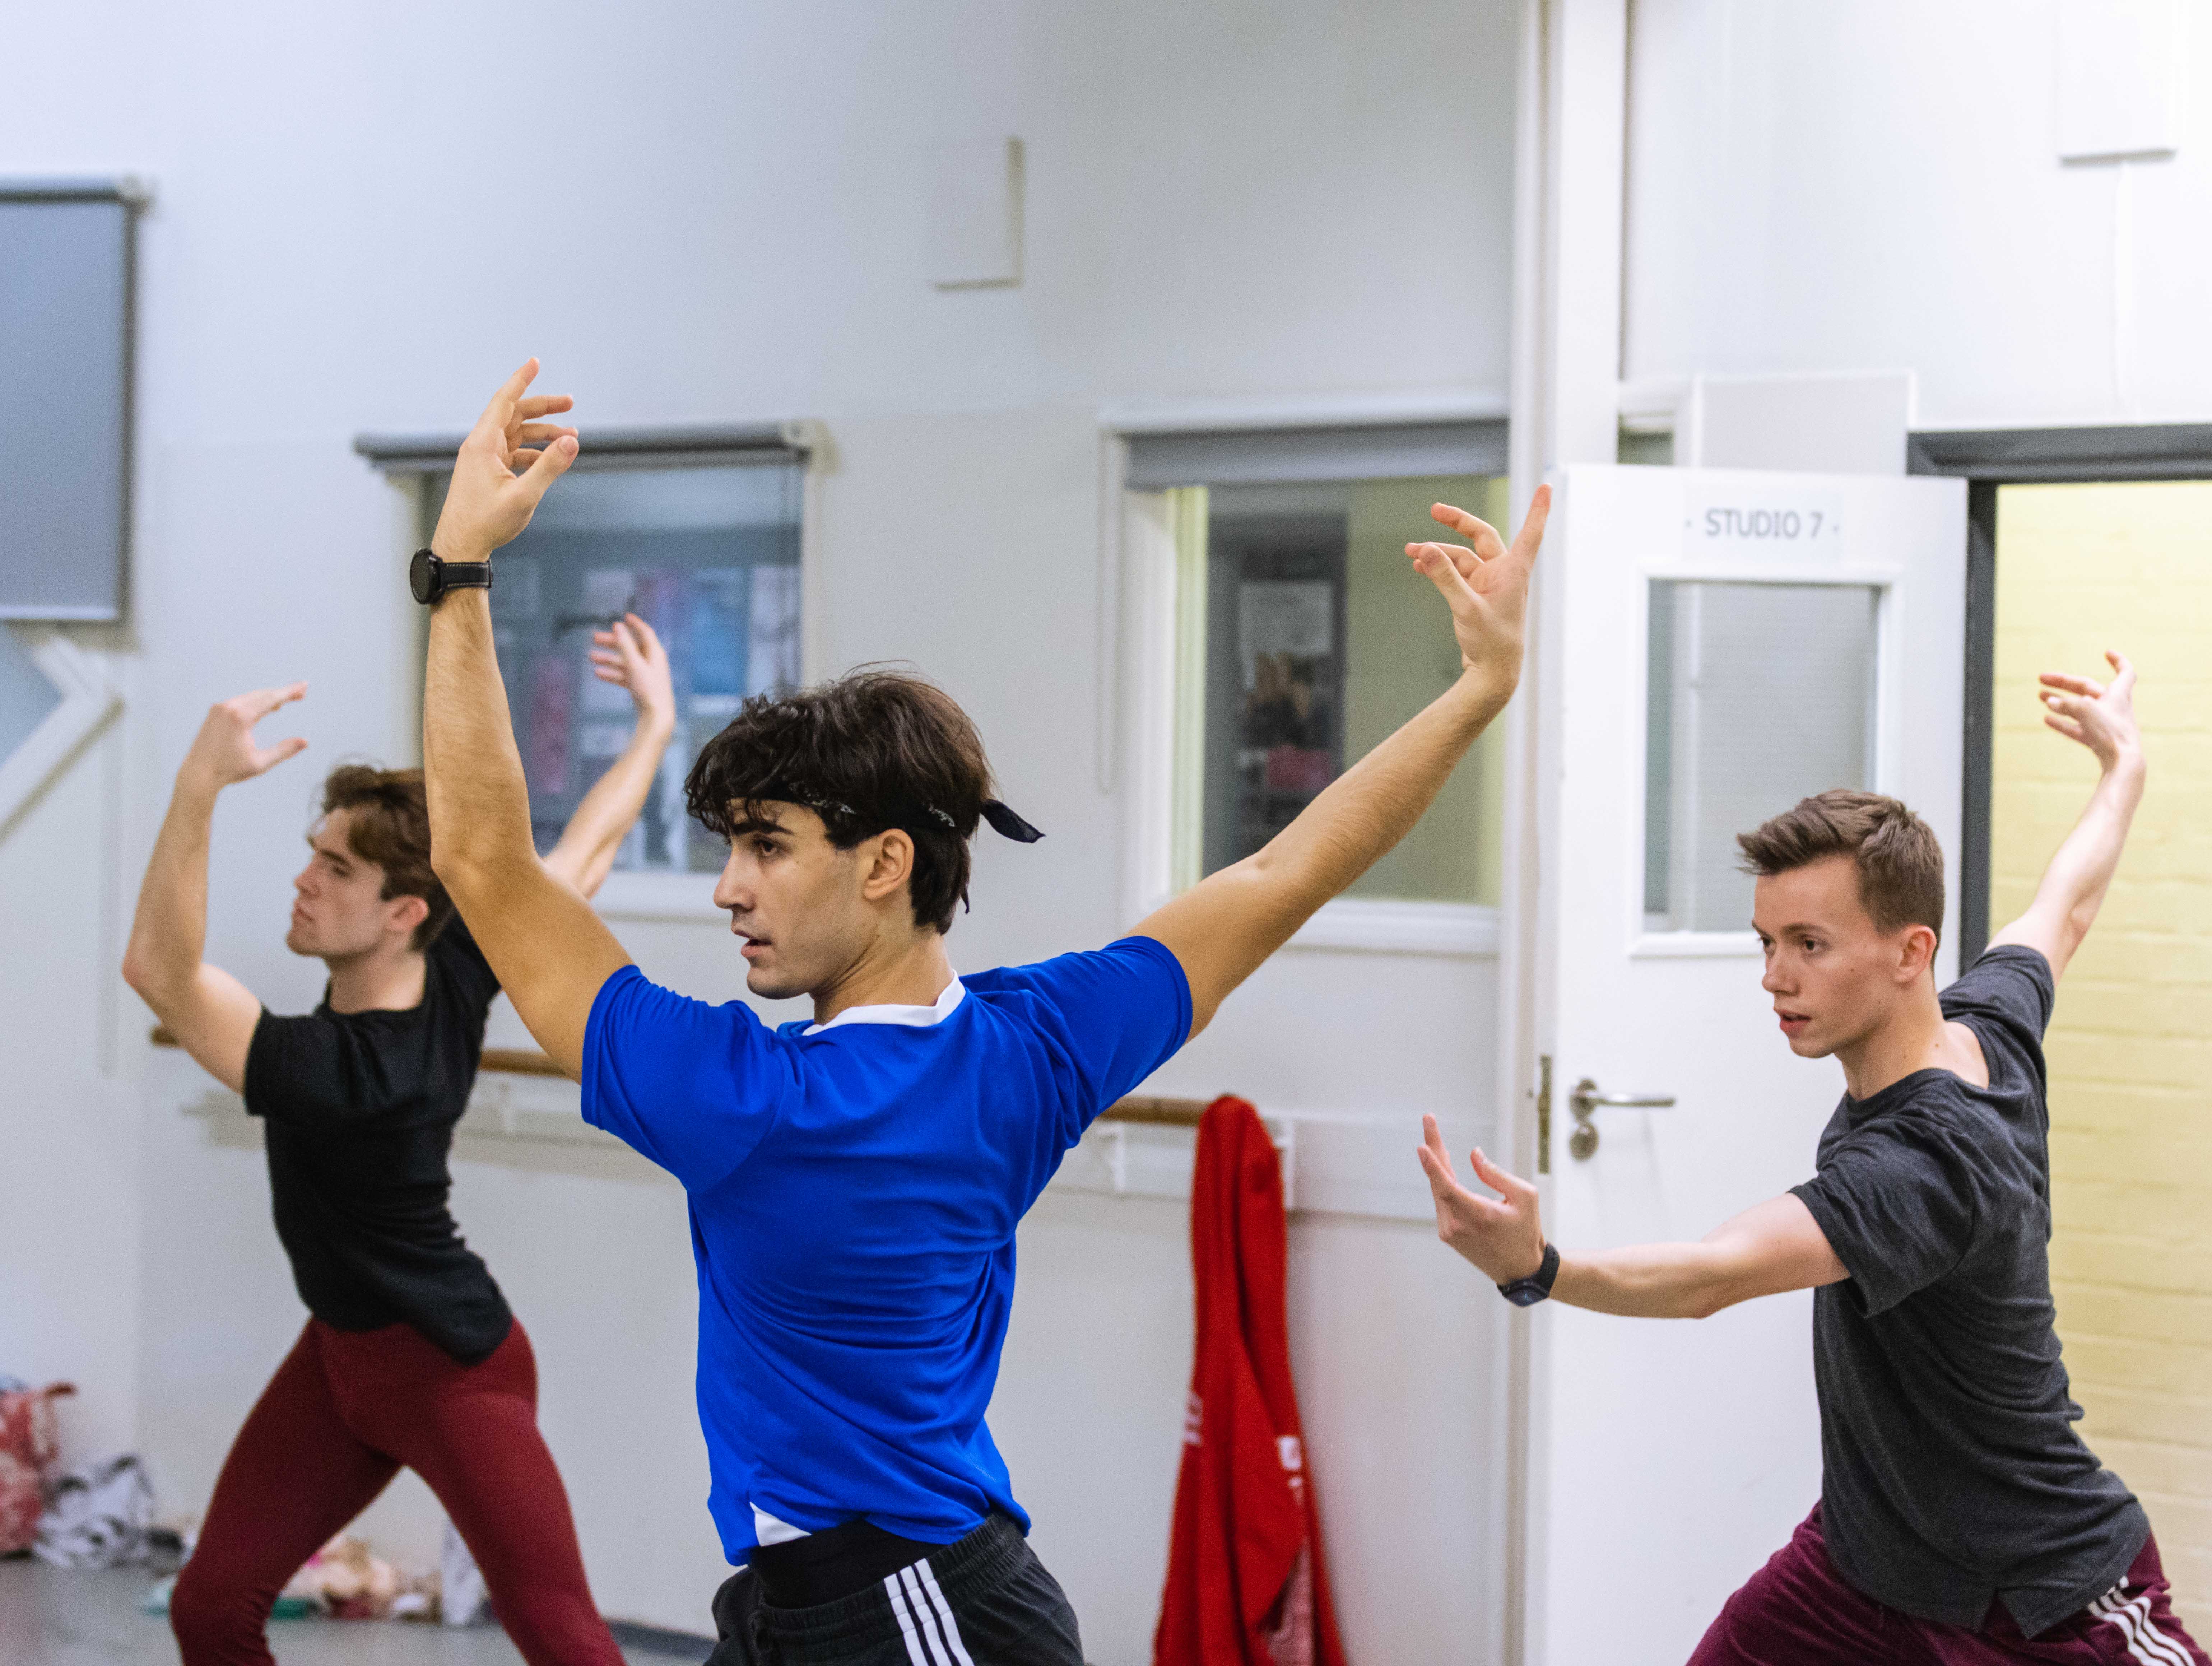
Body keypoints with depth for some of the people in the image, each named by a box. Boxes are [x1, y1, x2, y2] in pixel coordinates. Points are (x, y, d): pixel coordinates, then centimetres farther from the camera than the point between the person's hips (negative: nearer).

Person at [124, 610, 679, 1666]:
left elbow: (158, 968, -41)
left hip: (454, 1378, -9)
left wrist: (201, 781, -51)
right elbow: (583, 855, -1)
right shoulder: (457, 975, -12)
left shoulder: (333, 1074, -34)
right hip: (344, 1355, 9)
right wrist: (655, 725, 11)